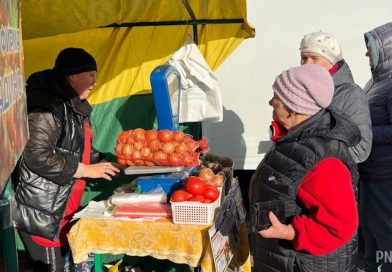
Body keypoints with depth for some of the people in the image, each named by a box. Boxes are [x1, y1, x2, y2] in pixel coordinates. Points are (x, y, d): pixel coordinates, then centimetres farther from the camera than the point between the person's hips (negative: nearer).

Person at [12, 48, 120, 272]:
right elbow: (38, 157, -27)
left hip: (63, 208, 9)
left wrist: (104, 162, 9)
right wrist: (87, 170, -20)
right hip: (40, 212, -9)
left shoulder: (72, 105, 13)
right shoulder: (47, 105, -19)